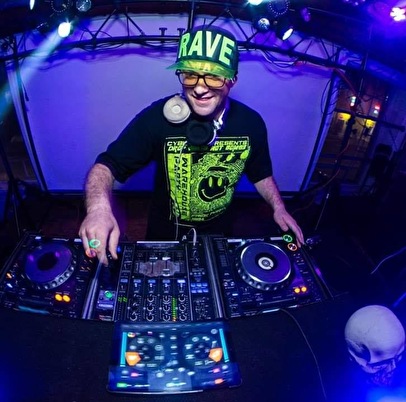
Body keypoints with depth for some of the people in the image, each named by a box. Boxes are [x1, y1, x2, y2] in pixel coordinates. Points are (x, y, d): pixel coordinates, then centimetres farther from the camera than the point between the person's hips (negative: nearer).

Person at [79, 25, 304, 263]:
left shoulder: (251, 123, -16)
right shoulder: (157, 117, -27)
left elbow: (261, 173, 2)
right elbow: (107, 165, -27)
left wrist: (278, 207, -13)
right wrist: (99, 207, -47)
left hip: (218, 234, 3)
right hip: (165, 235, -2)